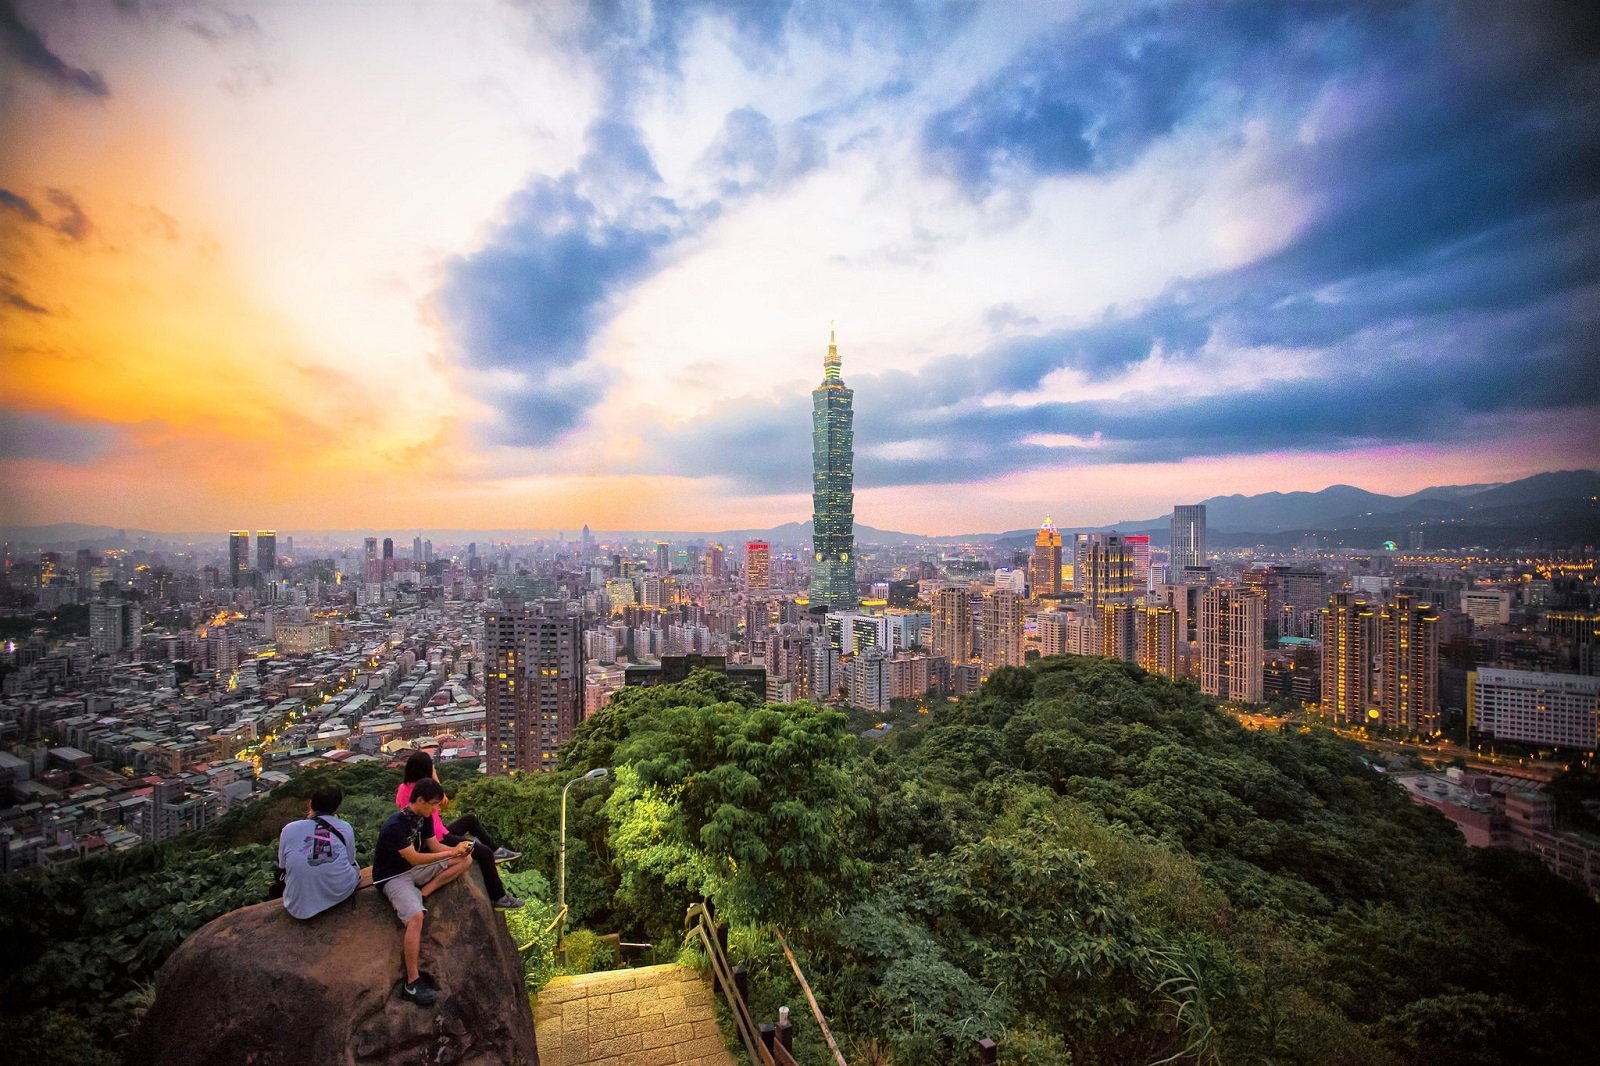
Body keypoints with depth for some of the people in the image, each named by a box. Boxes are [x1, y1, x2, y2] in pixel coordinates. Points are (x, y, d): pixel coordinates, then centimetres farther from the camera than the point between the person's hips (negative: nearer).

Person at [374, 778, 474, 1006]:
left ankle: (421, 895, -14)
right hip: (393, 876, -7)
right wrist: (451, 852, -22)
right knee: (416, 916, -31)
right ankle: (413, 982, -22)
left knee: (465, 859, -8)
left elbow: (434, 845, 3)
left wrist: (458, 850, -16)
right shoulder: (395, 826, -26)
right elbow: (414, 859, -26)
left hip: (416, 868, 7)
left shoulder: (424, 817, -2)